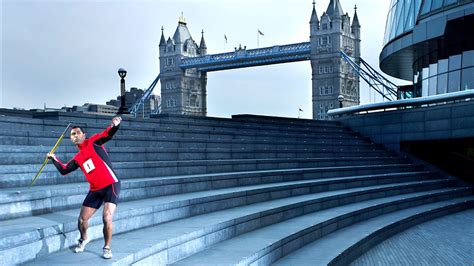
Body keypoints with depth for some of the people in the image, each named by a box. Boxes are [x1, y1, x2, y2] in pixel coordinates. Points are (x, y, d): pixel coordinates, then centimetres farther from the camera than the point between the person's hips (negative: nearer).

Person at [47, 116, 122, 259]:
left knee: (107, 218, -17)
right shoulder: (77, 158, 14)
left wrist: (115, 125, -40)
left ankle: (107, 247, 4)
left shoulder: (93, 142, -3)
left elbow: (108, 134, -20)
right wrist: (54, 159, 12)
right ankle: (84, 239, 42)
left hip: (111, 185, -6)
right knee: (82, 220, 10)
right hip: (95, 190, 6)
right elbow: (64, 170, 23)